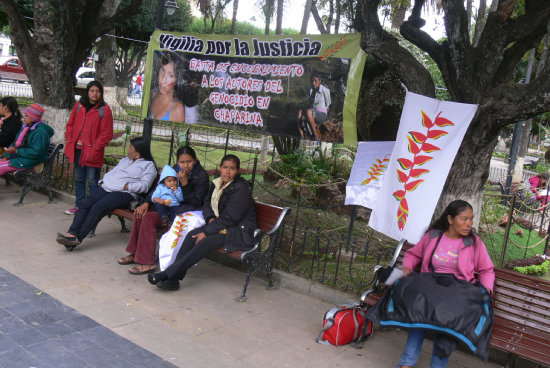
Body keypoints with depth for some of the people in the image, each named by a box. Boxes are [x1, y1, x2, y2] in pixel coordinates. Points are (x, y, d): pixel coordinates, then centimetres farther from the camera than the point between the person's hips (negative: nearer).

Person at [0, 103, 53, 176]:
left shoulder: (40, 132, -19)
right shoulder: (26, 127, 11)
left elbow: (35, 152, -26)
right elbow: (15, 142, 15)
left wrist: (16, 151, -22)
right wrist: (6, 157, 1)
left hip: (29, 161, -9)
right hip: (18, 156, 10)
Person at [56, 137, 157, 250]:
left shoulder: (148, 165, 6)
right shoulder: (125, 160, 32)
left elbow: (145, 186, -7)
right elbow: (111, 173, 29)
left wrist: (126, 186, -14)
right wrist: (105, 180, 8)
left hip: (124, 194, -7)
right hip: (107, 188, 7)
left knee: (98, 207, -28)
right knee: (85, 203, -18)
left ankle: (78, 237, -29)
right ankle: (72, 233, -28)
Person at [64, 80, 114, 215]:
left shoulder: (104, 109, -6)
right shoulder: (79, 105, 9)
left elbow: (107, 133, -8)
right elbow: (70, 124, 16)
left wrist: (96, 147, -13)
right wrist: (69, 141, 5)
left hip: (92, 151, -5)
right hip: (77, 149, 6)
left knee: (92, 180, -2)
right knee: (78, 179, 15)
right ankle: (79, 205, 27)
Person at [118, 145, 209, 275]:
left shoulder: (202, 176, -13)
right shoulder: (175, 169, 6)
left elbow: (195, 203, -18)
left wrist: (184, 183, -25)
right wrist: (146, 203, 2)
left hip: (186, 212, -8)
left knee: (148, 218, -22)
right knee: (140, 213, -6)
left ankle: (147, 263, -19)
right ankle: (135, 253, 6)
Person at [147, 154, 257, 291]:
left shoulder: (240, 188, -15)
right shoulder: (217, 183, 10)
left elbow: (230, 218, -20)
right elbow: (206, 204, 17)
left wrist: (206, 231, -20)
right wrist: (211, 218, -6)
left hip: (240, 230, -7)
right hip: (221, 225, 7)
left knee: (205, 242, -29)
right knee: (192, 234, -18)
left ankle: (168, 274, -29)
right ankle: (173, 278, -24)